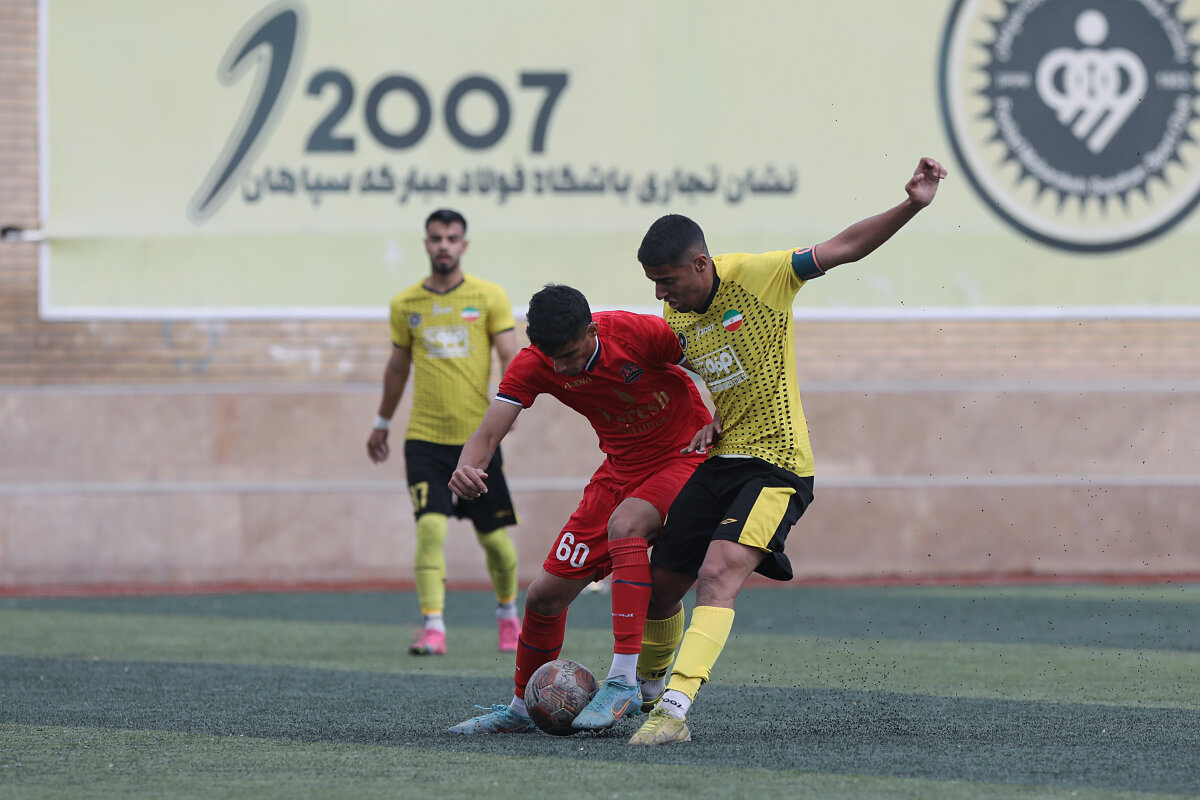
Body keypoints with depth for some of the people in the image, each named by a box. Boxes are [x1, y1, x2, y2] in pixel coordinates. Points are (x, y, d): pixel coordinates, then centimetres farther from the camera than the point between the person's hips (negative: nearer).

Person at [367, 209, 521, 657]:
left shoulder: (489, 298, 0)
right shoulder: (405, 304, 6)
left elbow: (510, 357, -3)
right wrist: (381, 423, 25)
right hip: (425, 438, 1)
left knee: (494, 536, 6)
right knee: (430, 527, -16)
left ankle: (507, 612, 32)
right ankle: (433, 628, -16)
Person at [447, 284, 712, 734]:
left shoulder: (640, 333, -27)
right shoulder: (533, 366, -14)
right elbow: (488, 434, -20)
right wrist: (467, 467, -41)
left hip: (687, 456, -5)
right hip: (621, 471, 5)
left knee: (625, 523, -36)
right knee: (545, 595, 1)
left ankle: (624, 682, -35)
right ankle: (521, 708, 25)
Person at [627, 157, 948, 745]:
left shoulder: (756, 276, -13)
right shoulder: (675, 315, 6)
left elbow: (844, 248, -14)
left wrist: (911, 206, -27)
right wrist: (711, 423, 4)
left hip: (776, 464, -7)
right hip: (721, 460, 7)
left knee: (718, 575, -25)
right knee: (659, 586, 10)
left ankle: (674, 709, -32)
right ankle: (642, 694, 34)